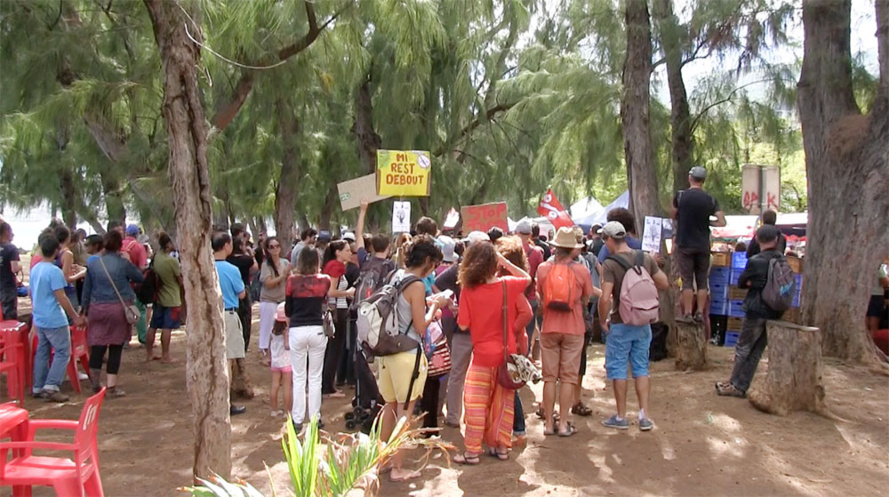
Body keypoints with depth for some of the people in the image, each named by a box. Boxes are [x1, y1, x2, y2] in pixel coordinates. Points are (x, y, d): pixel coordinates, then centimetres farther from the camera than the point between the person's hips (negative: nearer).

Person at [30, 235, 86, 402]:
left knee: (42, 352, 15)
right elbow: (61, 298, -19)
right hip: (54, 320, -8)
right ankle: (51, 387, -9)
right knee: (62, 352, -3)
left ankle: (38, 387, 19)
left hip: (39, 319, 8)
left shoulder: (35, 269, 8)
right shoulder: (54, 271, -18)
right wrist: (75, 317, -14)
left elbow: (32, 293, 18)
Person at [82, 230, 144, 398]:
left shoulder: (93, 264, 5)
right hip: (118, 309, -3)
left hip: (97, 309, 3)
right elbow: (140, 278, 9)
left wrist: (86, 310, 18)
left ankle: (96, 384, 11)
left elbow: (86, 289, 9)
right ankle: (111, 387, 5)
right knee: (115, 349, 3)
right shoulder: (123, 263, -6)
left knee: (97, 347, 8)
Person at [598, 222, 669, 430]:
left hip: (620, 325, -5)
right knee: (641, 368, 14)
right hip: (643, 324, 5)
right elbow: (664, 284, 8)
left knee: (617, 369, 8)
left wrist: (603, 320, -9)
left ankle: (621, 417, 15)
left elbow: (605, 298, -24)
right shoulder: (646, 259, 0)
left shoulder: (610, 264, -17)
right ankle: (644, 415, 13)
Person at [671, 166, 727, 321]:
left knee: (687, 280, 2)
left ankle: (687, 313, 2)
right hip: (703, 245, 2)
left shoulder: (680, 195, -7)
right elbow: (722, 222, -4)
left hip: (684, 244, -2)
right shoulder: (710, 200, -1)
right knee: (702, 280, 10)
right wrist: (706, 221, 11)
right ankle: (700, 312, 10)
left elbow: (673, 216, 5)